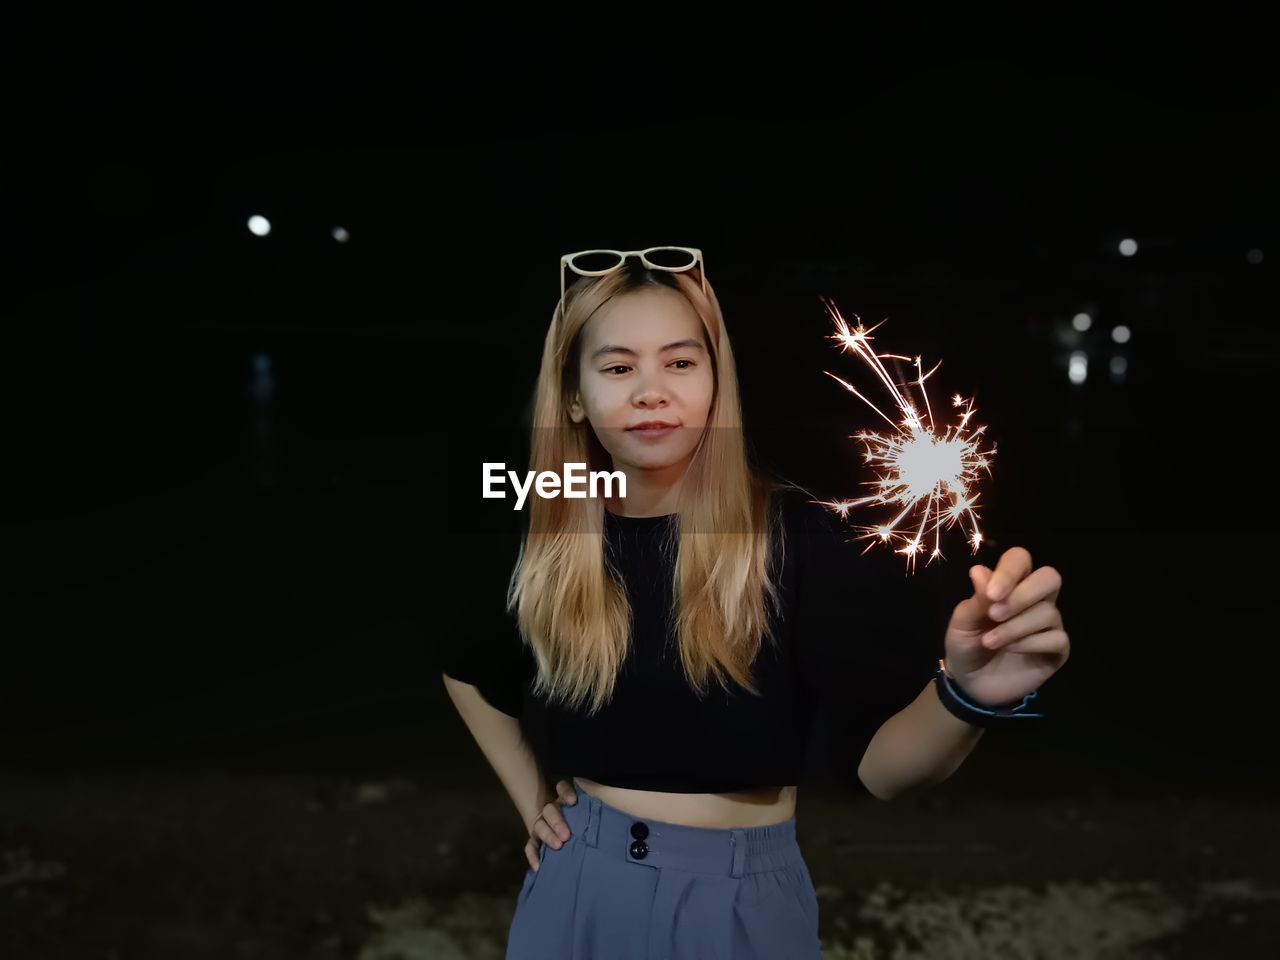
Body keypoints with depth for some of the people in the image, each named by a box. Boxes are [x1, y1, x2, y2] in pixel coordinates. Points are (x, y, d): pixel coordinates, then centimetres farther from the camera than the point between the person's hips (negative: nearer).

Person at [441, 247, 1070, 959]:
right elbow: (467, 670, 15)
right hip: (580, 885, 2)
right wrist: (531, 797, 6)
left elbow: (880, 765, -20)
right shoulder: (542, 544, -6)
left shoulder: (795, 534, -14)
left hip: (741, 902, -2)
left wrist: (963, 693, -39)